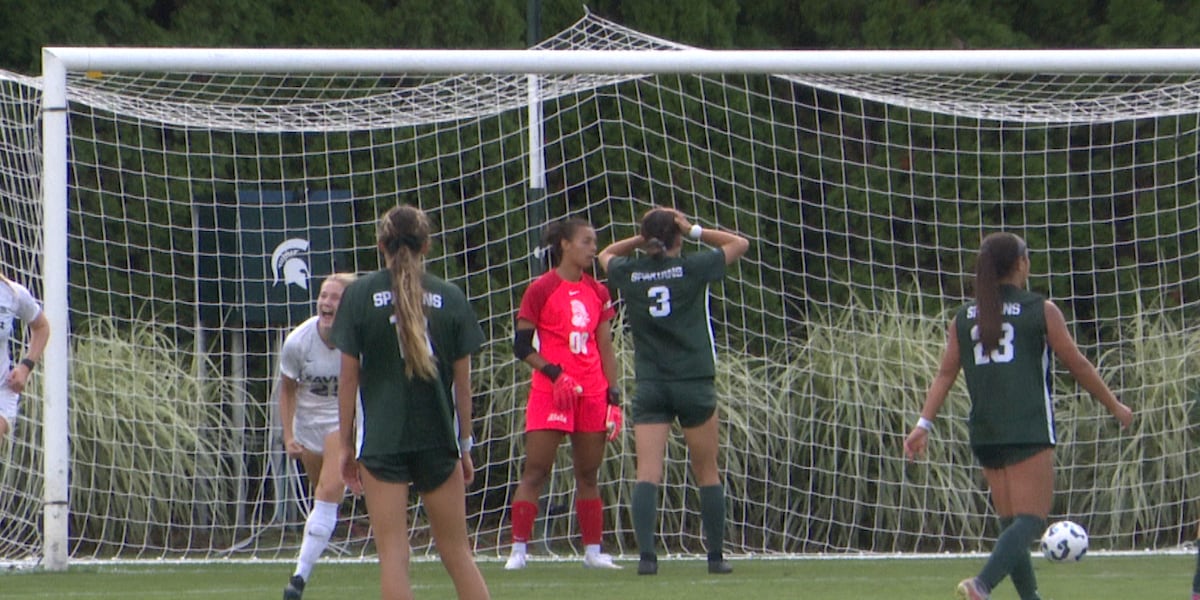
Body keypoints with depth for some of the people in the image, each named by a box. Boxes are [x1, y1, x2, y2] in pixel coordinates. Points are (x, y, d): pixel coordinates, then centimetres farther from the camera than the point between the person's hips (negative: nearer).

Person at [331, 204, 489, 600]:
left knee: (393, 555, -2)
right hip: (438, 440, 2)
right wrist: (465, 444, 15)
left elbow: (348, 378, -2)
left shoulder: (359, 295, -2)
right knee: (456, 551, 12)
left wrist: (347, 446, 5)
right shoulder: (451, 299, 2)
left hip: (381, 442, -2)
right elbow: (462, 381, 5)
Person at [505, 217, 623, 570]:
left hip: (592, 392, 5)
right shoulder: (541, 290, -4)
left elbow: (605, 348, 14)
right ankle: (518, 550, -4)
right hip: (550, 393, -5)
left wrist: (613, 396, 7)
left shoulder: (597, 292, 11)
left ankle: (593, 551, 13)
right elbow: (522, 346, -4)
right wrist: (555, 374, -16)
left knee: (588, 474, 8)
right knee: (535, 472, -6)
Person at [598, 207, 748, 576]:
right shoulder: (692, 269, -4)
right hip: (694, 384, -1)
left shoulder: (629, 273, 1)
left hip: (649, 387, 1)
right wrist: (694, 231, 7)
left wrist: (642, 240, 12)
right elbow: (740, 243, 11)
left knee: (648, 473, -6)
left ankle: (646, 555, -19)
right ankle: (715, 556, 13)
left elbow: (606, 255, 25)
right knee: (707, 473, 10)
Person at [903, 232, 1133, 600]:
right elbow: (1077, 366, 4)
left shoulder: (964, 318, 10)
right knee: (1031, 519, -9)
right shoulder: (1041, 311, -1)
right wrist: (1115, 407, 15)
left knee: (1011, 523, 13)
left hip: (984, 432, 5)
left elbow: (945, 374, 4)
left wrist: (924, 424, 4)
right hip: (1029, 430, -5)